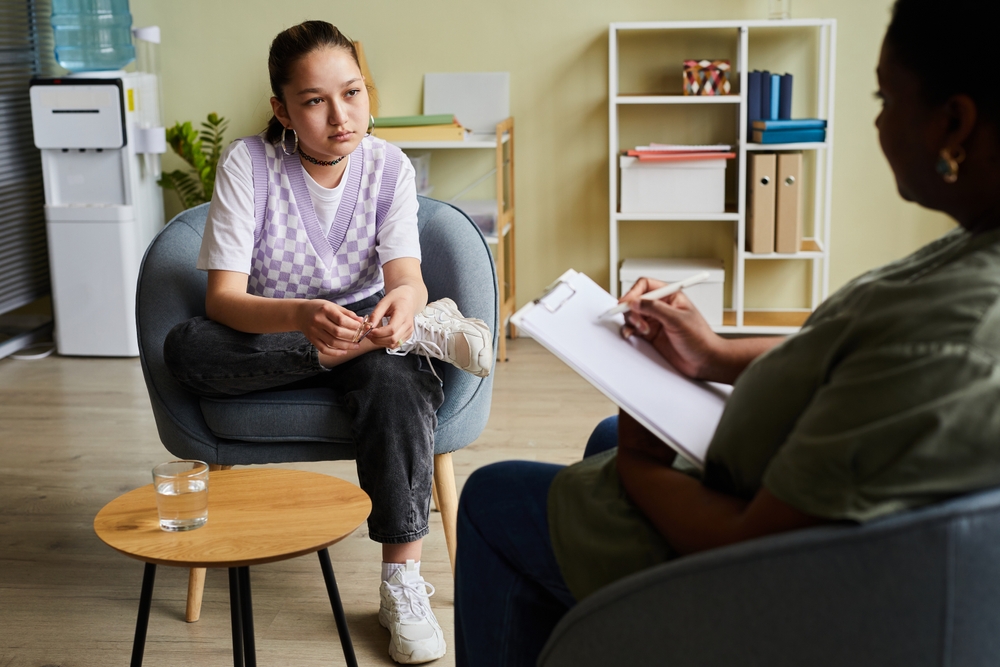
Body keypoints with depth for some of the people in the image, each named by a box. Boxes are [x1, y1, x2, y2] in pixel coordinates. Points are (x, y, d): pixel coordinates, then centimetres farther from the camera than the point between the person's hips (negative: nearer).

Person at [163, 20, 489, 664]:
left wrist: (405, 299, -46)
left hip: (365, 321, 0)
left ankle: (403, 583, -28)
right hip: (267, 335, 0)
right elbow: (223, 297, -24)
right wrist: (302, 316, -46)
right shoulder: (249, 164, -17)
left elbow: (407, 273, -19)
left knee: (396, 379, -36)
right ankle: (421, 334, -29)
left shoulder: (389, 165, -9)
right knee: (186, 347, -33)